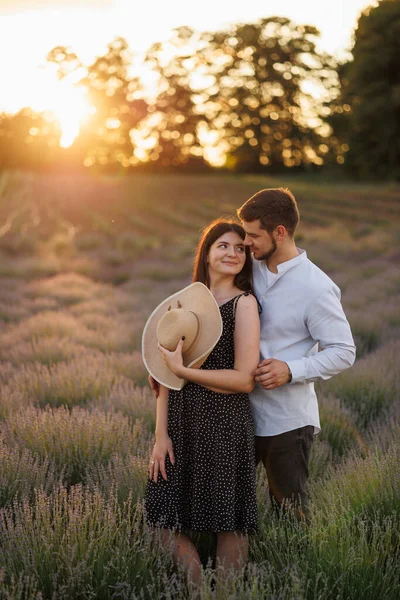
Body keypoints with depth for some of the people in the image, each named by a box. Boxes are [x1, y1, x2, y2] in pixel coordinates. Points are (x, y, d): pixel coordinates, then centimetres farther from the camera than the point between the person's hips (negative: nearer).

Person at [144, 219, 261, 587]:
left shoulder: (244, 303, -6)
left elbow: (244, 379, -14)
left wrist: (182, 370, -15)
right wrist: (161, 434, -1)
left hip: (225, 424, -5)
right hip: (181, 422, 6)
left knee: (227, 520, 5)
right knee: (166, 517, 10)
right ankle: (196, 587, 27)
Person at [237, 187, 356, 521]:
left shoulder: (316, 287, -15)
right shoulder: (251, 268, 3)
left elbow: (344, 352, -12)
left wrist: (291, 370, -24)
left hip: (286, 420, -6)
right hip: (241, 410, 6)